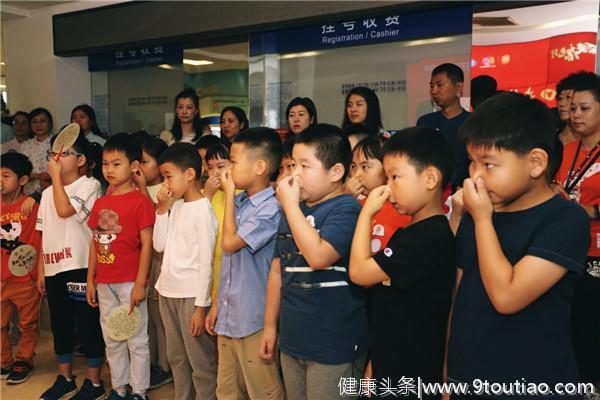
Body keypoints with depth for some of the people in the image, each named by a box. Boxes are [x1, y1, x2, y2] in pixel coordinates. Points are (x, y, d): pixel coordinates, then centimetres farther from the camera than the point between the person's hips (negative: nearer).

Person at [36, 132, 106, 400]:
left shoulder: (89, 186, -7)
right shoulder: (47, 193, 14)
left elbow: (65, 210, -24)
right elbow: (45, 234, 16)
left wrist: (56, 176, -14)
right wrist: (41, 270, 13)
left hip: (80, 268, -7)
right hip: (54, 269, 7)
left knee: (88, 325, 3)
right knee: (60, 325, 16)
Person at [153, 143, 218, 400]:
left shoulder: (203, 210, -13)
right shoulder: (175, 206, 9)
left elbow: (206, 263, -14)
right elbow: (159, 245, 6)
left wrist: (200, 306, -14)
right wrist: (162, 208, -1)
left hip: (191, 295, -8)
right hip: (168, 291, 8)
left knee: (201, 362, 1)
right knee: (176, 359, 18)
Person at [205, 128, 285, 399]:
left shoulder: (271, 208, -17)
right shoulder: (238, 202, 7)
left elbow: (229, 243, -20)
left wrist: (229, 194, -11)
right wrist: (218, 305, 16)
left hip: (253, 320, -8)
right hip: (228, 316, 8)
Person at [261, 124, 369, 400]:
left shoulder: (345, 209, -14)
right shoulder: (291, 211, 8)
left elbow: (318, 256, -29)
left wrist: (291, 204, -21)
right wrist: (270, 325, 15)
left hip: (334, 345, -7)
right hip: (292, 339, 7)